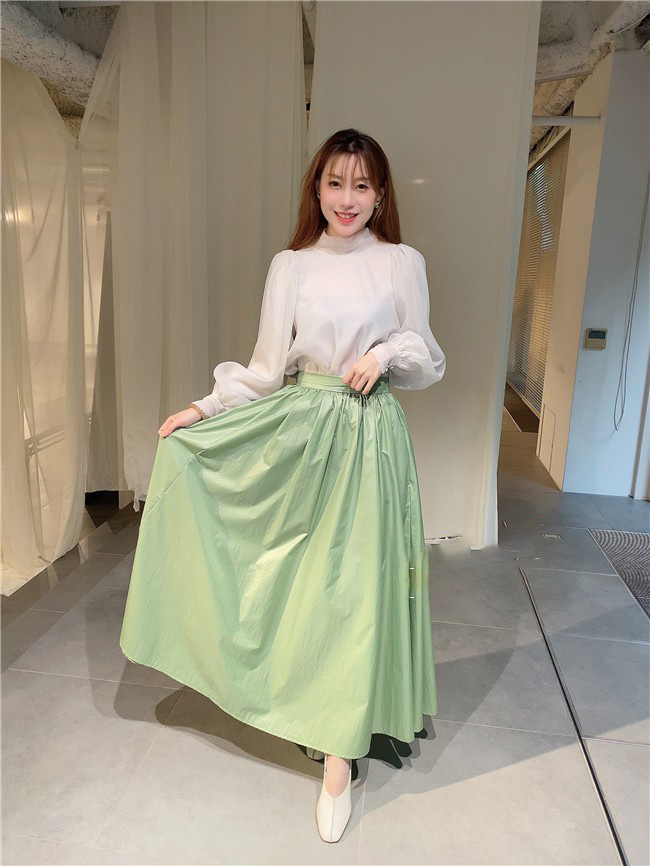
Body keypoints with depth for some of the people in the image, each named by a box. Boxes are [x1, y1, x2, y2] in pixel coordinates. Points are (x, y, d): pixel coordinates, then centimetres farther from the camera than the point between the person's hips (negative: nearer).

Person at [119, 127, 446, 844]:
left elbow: (429, 364, 7)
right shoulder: (290, 266, 5)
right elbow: (267, 368, 6)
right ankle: (313, 708, 33)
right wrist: (203, 410, 0)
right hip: (301, 431, 2)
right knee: (304, 577, 8)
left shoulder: (403, 263, 2)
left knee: (355, 584, 0)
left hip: (369, 436, -1)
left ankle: (338, 763, 13)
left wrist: (390, 352, -13)